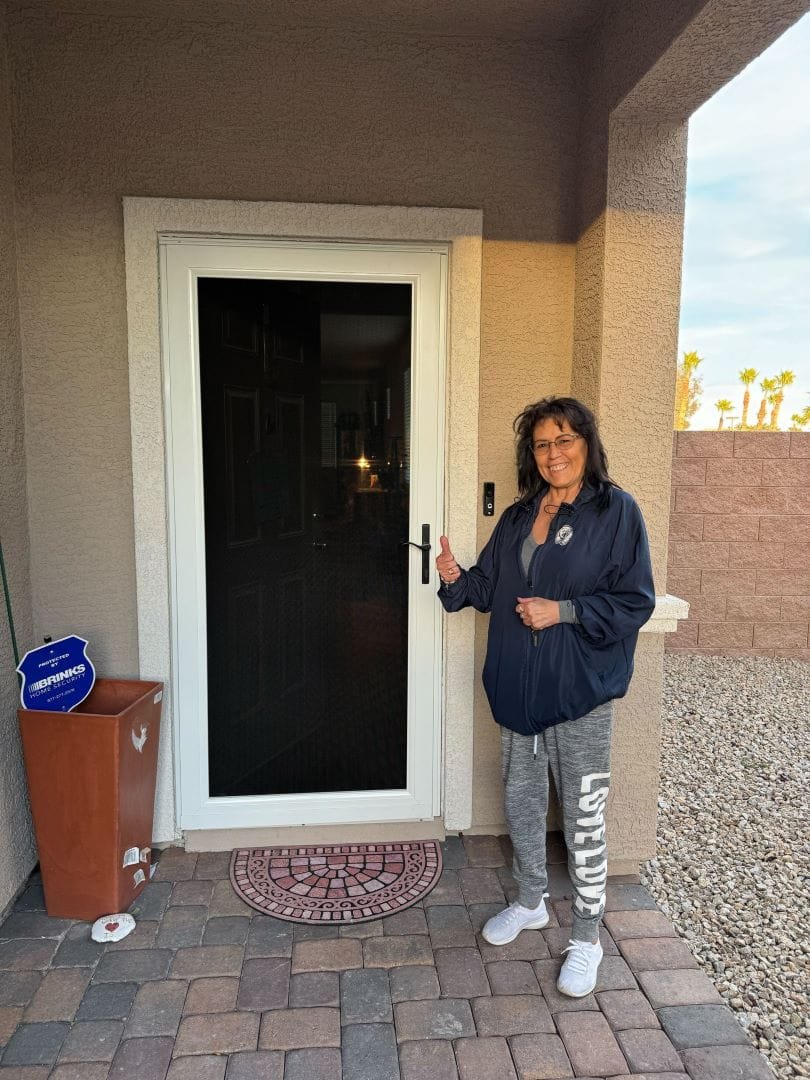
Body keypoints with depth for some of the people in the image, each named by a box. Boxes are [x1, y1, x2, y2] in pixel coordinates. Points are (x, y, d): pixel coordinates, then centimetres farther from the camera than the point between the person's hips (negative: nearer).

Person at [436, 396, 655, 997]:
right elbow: (491, 588, 13)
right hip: (518, 688, 6)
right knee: (520, 802, 19)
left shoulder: (617, 512, -10)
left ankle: (587, 938, 27)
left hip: (581, 695, -6)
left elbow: (636, 602, -12)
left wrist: (562, 611, -21)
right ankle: (531, 903, 42)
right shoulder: (519, 517, 8)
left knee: (583, 818, 6)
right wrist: (457, 579, -7)